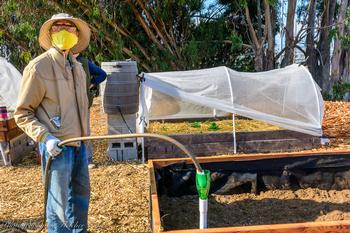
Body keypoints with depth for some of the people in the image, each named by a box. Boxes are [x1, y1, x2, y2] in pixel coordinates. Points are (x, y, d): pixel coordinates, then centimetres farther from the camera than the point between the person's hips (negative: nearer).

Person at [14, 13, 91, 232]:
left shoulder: (78, 67, 10)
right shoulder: (38, 67, -12)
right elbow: (22, 113, -9)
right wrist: (45, 137, -21)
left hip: (79, 144, 7)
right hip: (57, 146, -7)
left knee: (81, 194, 19)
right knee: (59, 202, 5)